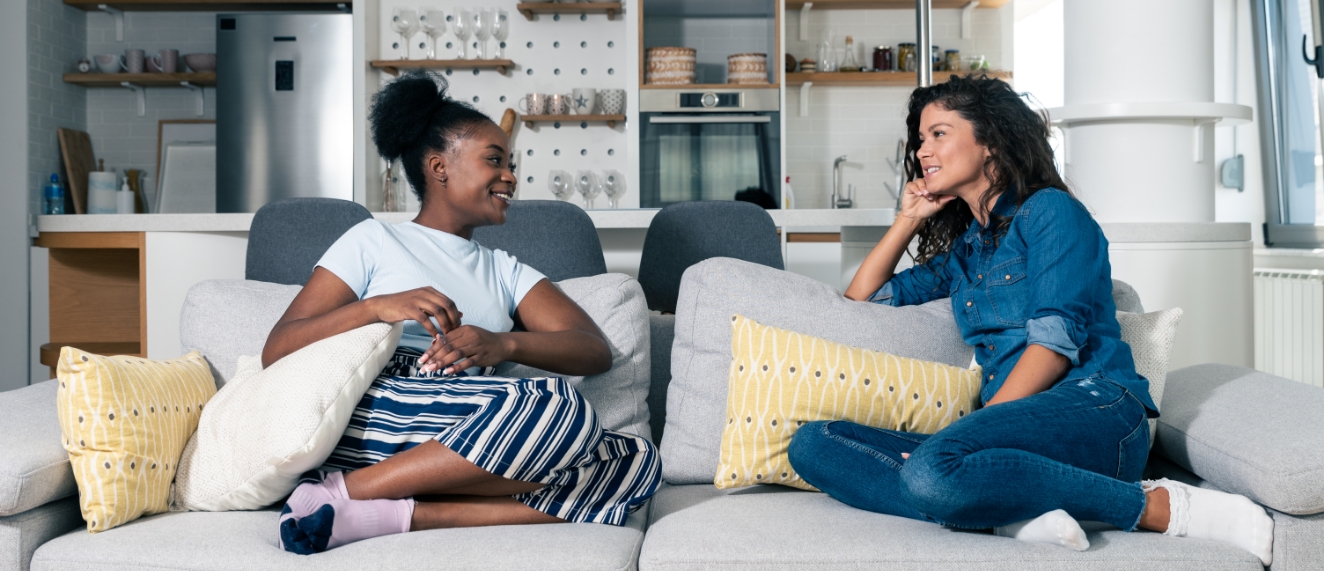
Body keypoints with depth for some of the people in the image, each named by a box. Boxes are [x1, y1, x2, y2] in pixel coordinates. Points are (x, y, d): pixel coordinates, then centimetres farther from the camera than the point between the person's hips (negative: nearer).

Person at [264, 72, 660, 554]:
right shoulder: (374, 241, 16)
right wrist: (377, 307, -12)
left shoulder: (505, 271, 27)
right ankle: (340, 491, -19)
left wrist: (503, 344, -11)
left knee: (634, 460, -19)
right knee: (559, 405, -29)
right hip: (374, 422, -5)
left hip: (462, 450, 5)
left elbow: (595, 350, 9)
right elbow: (276, 352, 5)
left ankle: (399, 514, -24)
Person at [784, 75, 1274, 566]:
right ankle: (1016, 516, -28)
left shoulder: (1050, 211, 6)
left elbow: (1056, 341, -8)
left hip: (1094, 406, -6)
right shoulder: (962, 250, 26)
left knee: (931, 470, -38)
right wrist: (909, 218, 25)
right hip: (1015, 424, 6)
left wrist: (978, 423, -16)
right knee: (812, 444, -13)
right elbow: (862, 297, 33)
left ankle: (1161, 506, -20)